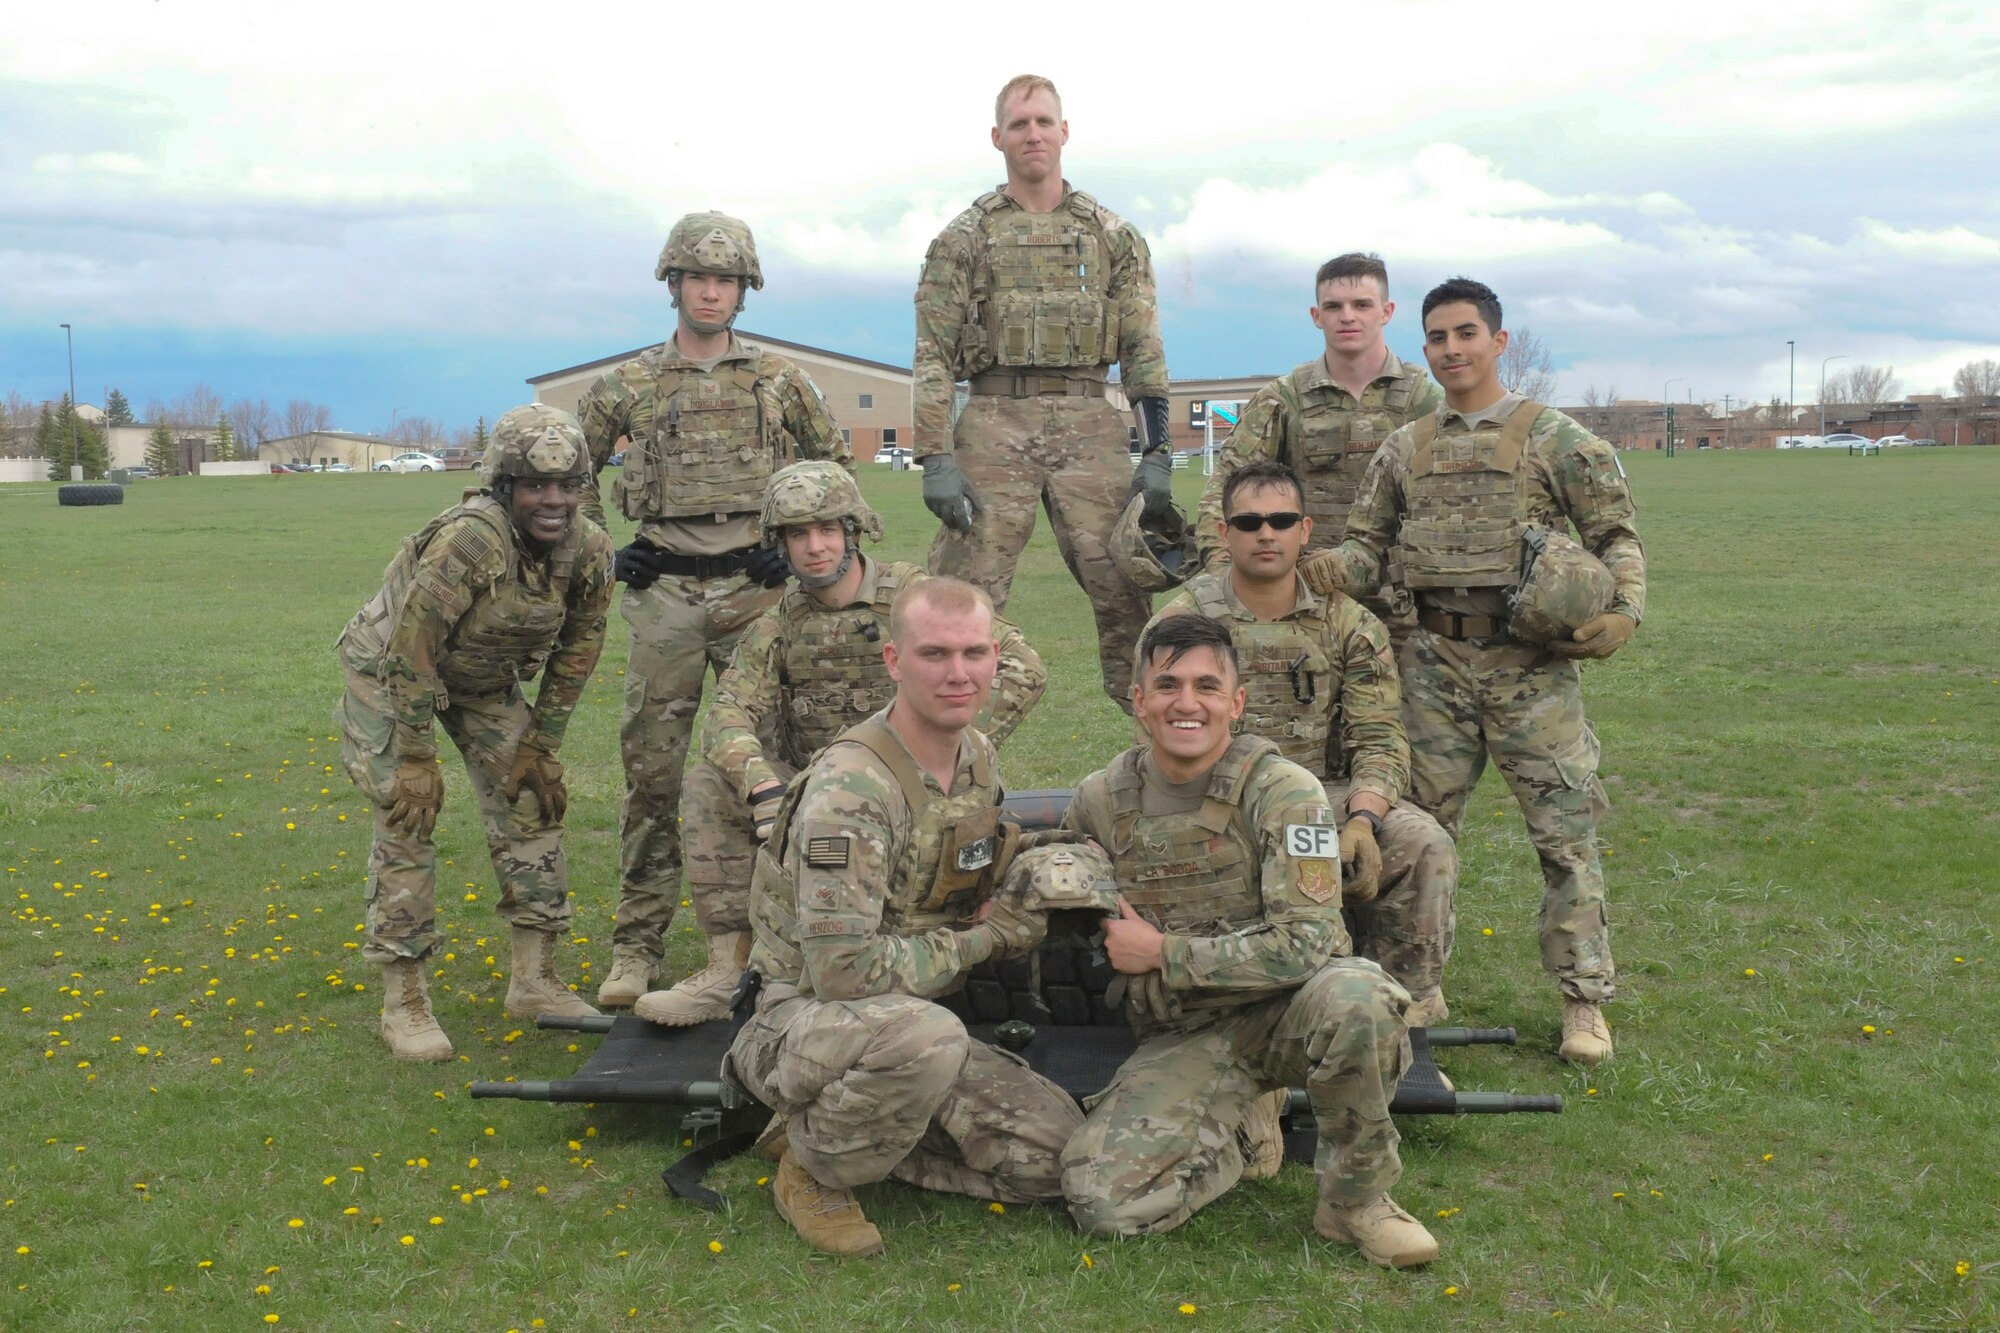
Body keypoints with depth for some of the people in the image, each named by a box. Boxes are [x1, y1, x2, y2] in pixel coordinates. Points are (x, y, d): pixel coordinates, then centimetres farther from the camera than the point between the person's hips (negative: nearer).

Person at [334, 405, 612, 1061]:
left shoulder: (590, 551, -19)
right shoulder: (469, 539, -38)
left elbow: (575, 654, -4)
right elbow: (410, 650, -31)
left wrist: (541, 746, -2)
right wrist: (416, 760, -25)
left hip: (484, 678, 6)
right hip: (389, 669, -6)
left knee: (532, 801, 2)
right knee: (407, 819, -12)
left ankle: (535, 981, 13)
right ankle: (403, 1002, -2)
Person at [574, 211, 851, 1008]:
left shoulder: (776, 379, 7)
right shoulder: (628, 387, 7)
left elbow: (835, 462, 17)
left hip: (755, 586, 0)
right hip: (664, 594, 0)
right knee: (652, 768, 0)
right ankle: (636, 947, 8)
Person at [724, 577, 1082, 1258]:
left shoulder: (979, 757, 3)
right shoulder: (850, 787, -24)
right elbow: (846, 971, -29)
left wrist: (1015, 911, -2)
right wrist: (979, 939, -16)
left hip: (901, 1022, 8)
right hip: (806, 1016, -8)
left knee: (1055, 1157, -6)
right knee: (926, 1037, -39)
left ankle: (834, 1128, 9)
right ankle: (814, 1168, -9)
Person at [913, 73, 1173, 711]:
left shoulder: (1113, 235, 12)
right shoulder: (962, 238, 7)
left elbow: (1144, 351, 10)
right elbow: (932, 355, 2)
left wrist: (1157, 453, 0)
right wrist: (936, 460, -8)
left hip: (1089, 425, 1)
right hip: (992, 423, -1)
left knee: (1128, 590, -1)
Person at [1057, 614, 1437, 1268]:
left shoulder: (1282, 790, -13)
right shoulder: (1100, 800, -1)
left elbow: (1306, 942, -20)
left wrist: (1164, 954, -17)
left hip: (1284, 1010, -2)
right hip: (1183, 1038, 3)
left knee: (1354, 997, -38)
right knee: (1098, 1197, -19)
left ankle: (1357, 1198, -11)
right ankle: (1230, 1134, 13)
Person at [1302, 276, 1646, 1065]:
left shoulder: (1552, 437, 3)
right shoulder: (1405, 449, 13)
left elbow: (1617, 536, 6)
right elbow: (1369, 545, 12)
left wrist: (1624, 612, -10)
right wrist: (1328, 569, -10)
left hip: (1531, 660, -3)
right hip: (1433, 660, 3)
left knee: (1564, 830, -1)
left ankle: (1584, 998, 11)